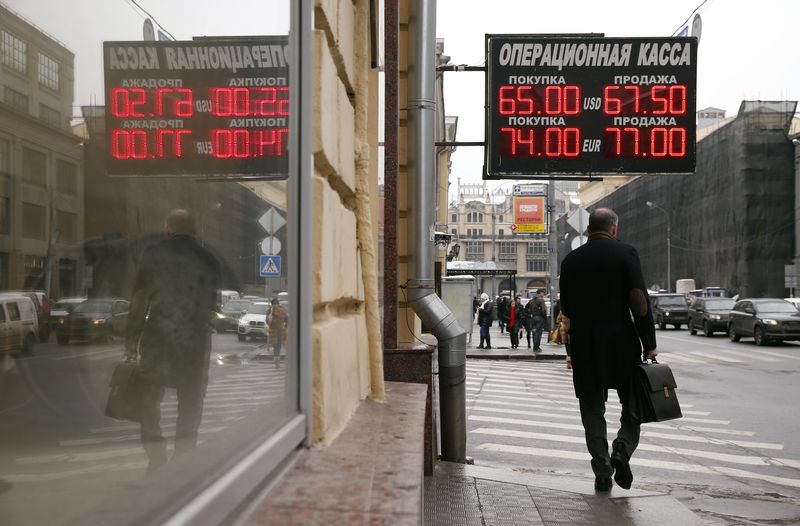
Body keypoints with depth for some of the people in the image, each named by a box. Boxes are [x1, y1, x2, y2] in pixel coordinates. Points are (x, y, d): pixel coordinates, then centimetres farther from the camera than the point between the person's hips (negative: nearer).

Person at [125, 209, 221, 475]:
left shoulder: (154, 254, -2)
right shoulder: (209, 261, 2)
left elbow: (139, 299, -2)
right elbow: (211, 304, 5)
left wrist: (131, 340, 3)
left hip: (157, 338, -1)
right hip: (195, 342, 2)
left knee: (149, 402, 10)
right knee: (190, 408, 10)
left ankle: (157, 461, 5)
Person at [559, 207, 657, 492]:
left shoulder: (571, 260, 7)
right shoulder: (625, 253, -2)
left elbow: (566, 308, 11)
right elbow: (639, 300, -10)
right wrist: (649, 344, -5)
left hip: (584, 344, 2)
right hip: (622, 343, -2)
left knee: (592, 410, 10)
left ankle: (602, 473, 8)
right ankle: (622, 449, -9)